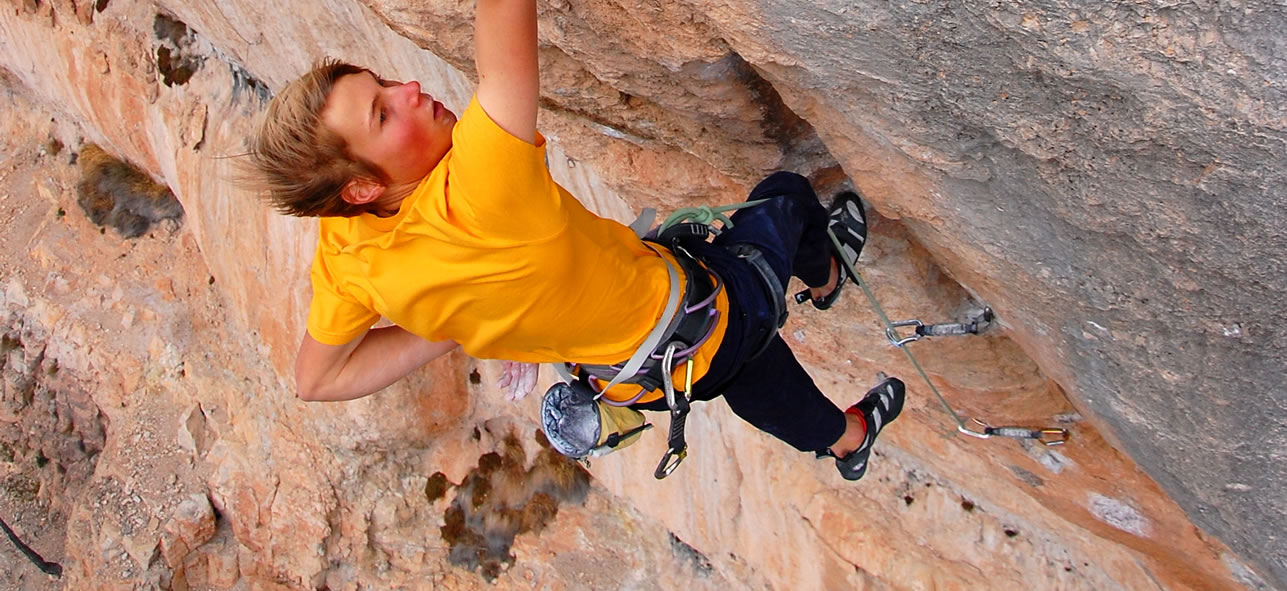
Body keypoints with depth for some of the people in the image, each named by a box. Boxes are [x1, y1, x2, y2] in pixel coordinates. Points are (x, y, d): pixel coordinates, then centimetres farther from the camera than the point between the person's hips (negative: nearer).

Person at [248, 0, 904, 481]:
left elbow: (316, 378, -8)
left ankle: (847, 438, 69)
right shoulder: (475, 195, -47)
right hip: (705, 329, -6)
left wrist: (457, 328, -9)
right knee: (786, 194, 25)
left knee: (773, 394, 36)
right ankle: (825, 274, 62)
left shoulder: (345, 256, -23)